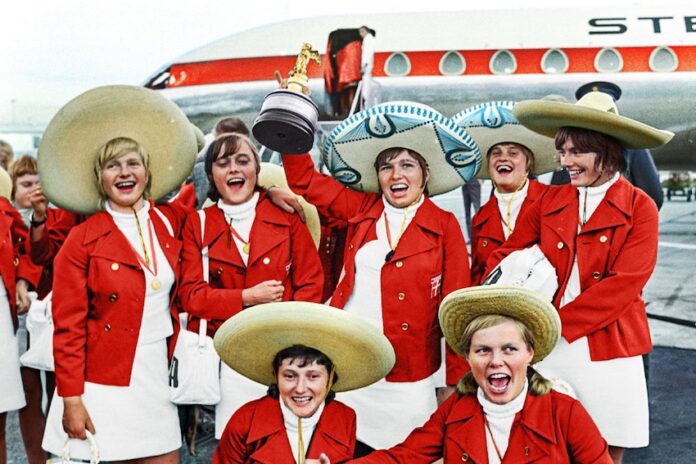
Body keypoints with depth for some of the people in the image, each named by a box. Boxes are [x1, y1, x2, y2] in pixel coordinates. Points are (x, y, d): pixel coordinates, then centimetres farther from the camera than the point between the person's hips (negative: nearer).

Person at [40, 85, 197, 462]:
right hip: (103, 384, -3)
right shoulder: (82, 241, -7)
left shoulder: (170, 221, 4)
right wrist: (71, 399, -11)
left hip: (157, 376, 4)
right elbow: (68, 328, -8)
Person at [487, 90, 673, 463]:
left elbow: (624, 285, -14)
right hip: (549, 347, 3)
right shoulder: (549, 201, 6)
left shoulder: (639, 207, -4)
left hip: (607, 348, -2)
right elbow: (506, 256, 4)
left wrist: (556, 322, -18)